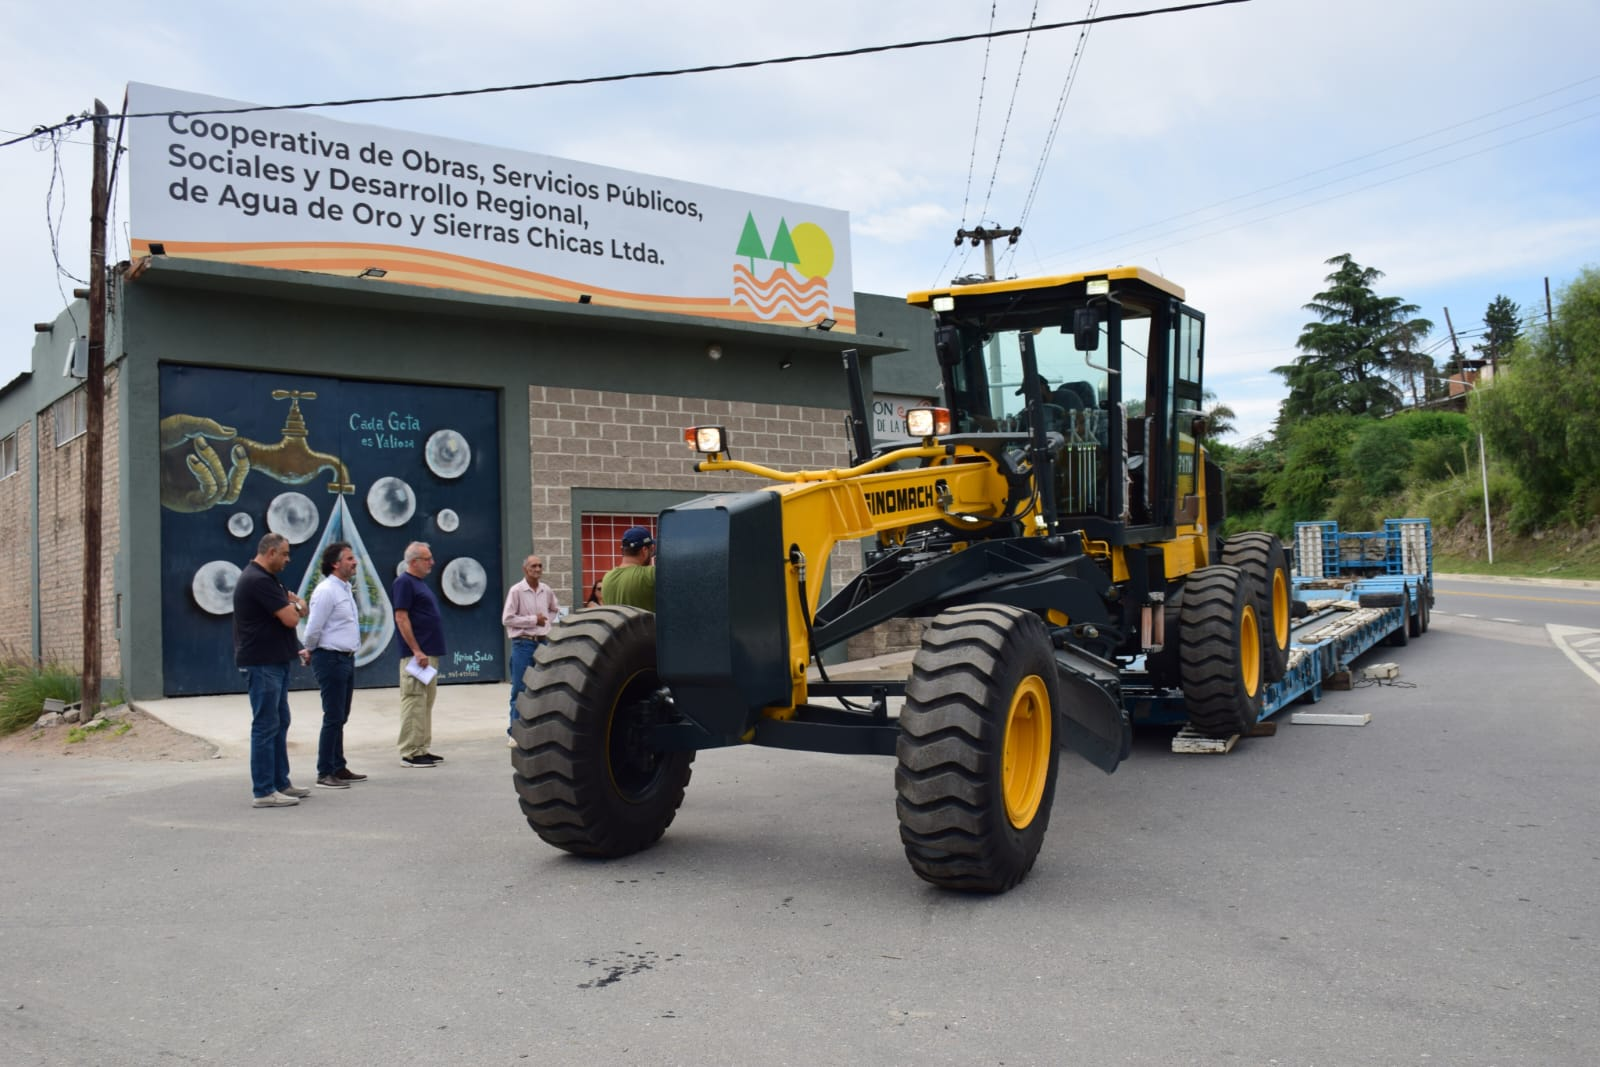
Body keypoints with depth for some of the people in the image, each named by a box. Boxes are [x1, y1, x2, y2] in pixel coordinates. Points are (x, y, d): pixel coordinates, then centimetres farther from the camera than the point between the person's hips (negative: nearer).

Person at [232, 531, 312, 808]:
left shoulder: (268, 579, 16)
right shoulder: (258, 580, -18)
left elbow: (297, 605, 18)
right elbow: (290, 618, -20)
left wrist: (294, 605, -3)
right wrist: (295, 607, -1)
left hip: (276, 661, 11)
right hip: (262, 663, -11)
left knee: (280, 723, 15)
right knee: (266, 726, -7)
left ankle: (281, 783, 23)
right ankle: (263, 792, -3)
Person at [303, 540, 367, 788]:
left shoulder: (346, 589, 13)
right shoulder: (326, 591, -16)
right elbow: (313, 629, -16)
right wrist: (311, 652, -1)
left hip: (347, 658, 9)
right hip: (331, 659, -9)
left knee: (341, 718, 14)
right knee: (333, 718, -6)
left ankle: (339, 768, 22)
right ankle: (325, 773, 1)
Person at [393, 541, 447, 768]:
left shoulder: (419, 583, 19)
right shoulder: (404, 582, -10)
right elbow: (401, 618, -18)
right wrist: (417, 651, -21)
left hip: (430, 654, 10)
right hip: (417, 655, -10)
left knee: (426, 702, 12)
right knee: (414, 702, -7)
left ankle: (422, 749, 18)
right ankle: (409, 753, -4)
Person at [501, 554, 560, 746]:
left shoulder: (547, 591, 8)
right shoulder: (516, 591, -8)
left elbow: (556, 610, 26)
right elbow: (507, 619, -11)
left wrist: (548, 620, 6)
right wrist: (534, 620, -10)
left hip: (543, 643, 5)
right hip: (523, 644, -5)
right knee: (520, 690, -3)